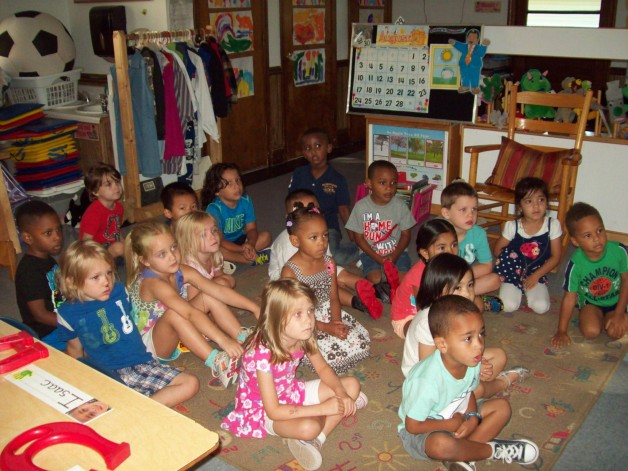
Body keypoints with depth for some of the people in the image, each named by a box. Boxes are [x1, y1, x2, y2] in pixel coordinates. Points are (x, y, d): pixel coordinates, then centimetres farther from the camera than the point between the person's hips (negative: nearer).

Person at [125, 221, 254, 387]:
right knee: (174, 312, -36)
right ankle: (217, 362, -36)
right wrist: (222, 339, -50)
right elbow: (190, 313, -42)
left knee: (208, 297, -8)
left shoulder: (181, 272, -9)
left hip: (178, 336, 8)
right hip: (150, 345, -8)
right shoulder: (151, 283, -31)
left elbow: (219, 290, -12)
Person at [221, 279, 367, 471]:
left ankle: (314, 442, -12)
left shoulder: (302, 337, -15)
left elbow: (323, 368, 2)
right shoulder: (262, 353, -34)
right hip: (263, 409, -8)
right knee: (308, 427, -39)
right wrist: (323, 408, -30)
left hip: (291, 392, 8)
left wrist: (341, 394, -17)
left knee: (352, 385, -2)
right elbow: (274, 411, -31)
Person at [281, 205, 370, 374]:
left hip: (329, 315, 6)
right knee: (331, 354, -23)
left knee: (362, 342, -7)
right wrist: (326, 328, -22)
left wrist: (337, 322, -16)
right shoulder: (290, 271, -19)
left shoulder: (329, 263, -1)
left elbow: (334, 298, 3)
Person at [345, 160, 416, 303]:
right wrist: (378, 258, -14)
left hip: (397, 252, 1)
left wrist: (394, 256, -15)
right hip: (371, 253, -1)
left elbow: (406, 235, 0)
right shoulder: (361, 207, -9)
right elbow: (359, 237, -5)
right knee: (375, 279, -26)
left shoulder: (400, 206, -6)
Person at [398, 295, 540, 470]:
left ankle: (461, 455, -11)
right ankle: (492, 449, -8)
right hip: (421, 431, -7)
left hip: (457, 416, 7)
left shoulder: (472, 361, -15)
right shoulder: (427, 381, -35)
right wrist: (453, 424, -18)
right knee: (442, 444, -39)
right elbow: (413, 426, -24)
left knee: (502, 407, -1)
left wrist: (474, 416, -14)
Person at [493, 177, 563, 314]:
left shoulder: (553, 225, -10)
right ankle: (517, 290, 12)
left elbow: (556, 257, -4)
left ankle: (528, 291, 12)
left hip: (537, 275, 1)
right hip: (513, 273, -1)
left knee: (541, 307, -19)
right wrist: (512, 260, -9)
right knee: (509, 306, -20)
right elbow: (497, 250, 2)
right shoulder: (512, 226, -12)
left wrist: (536, 275, -9)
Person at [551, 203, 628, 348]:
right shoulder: (575, 264, -24)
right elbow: (569, 297, -15)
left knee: (615, 332, -21)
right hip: (590, 302, -1)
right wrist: (561, 331, -12)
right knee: (590, 331, -25)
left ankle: (606, 319, 13)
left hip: (616, 301, 1)